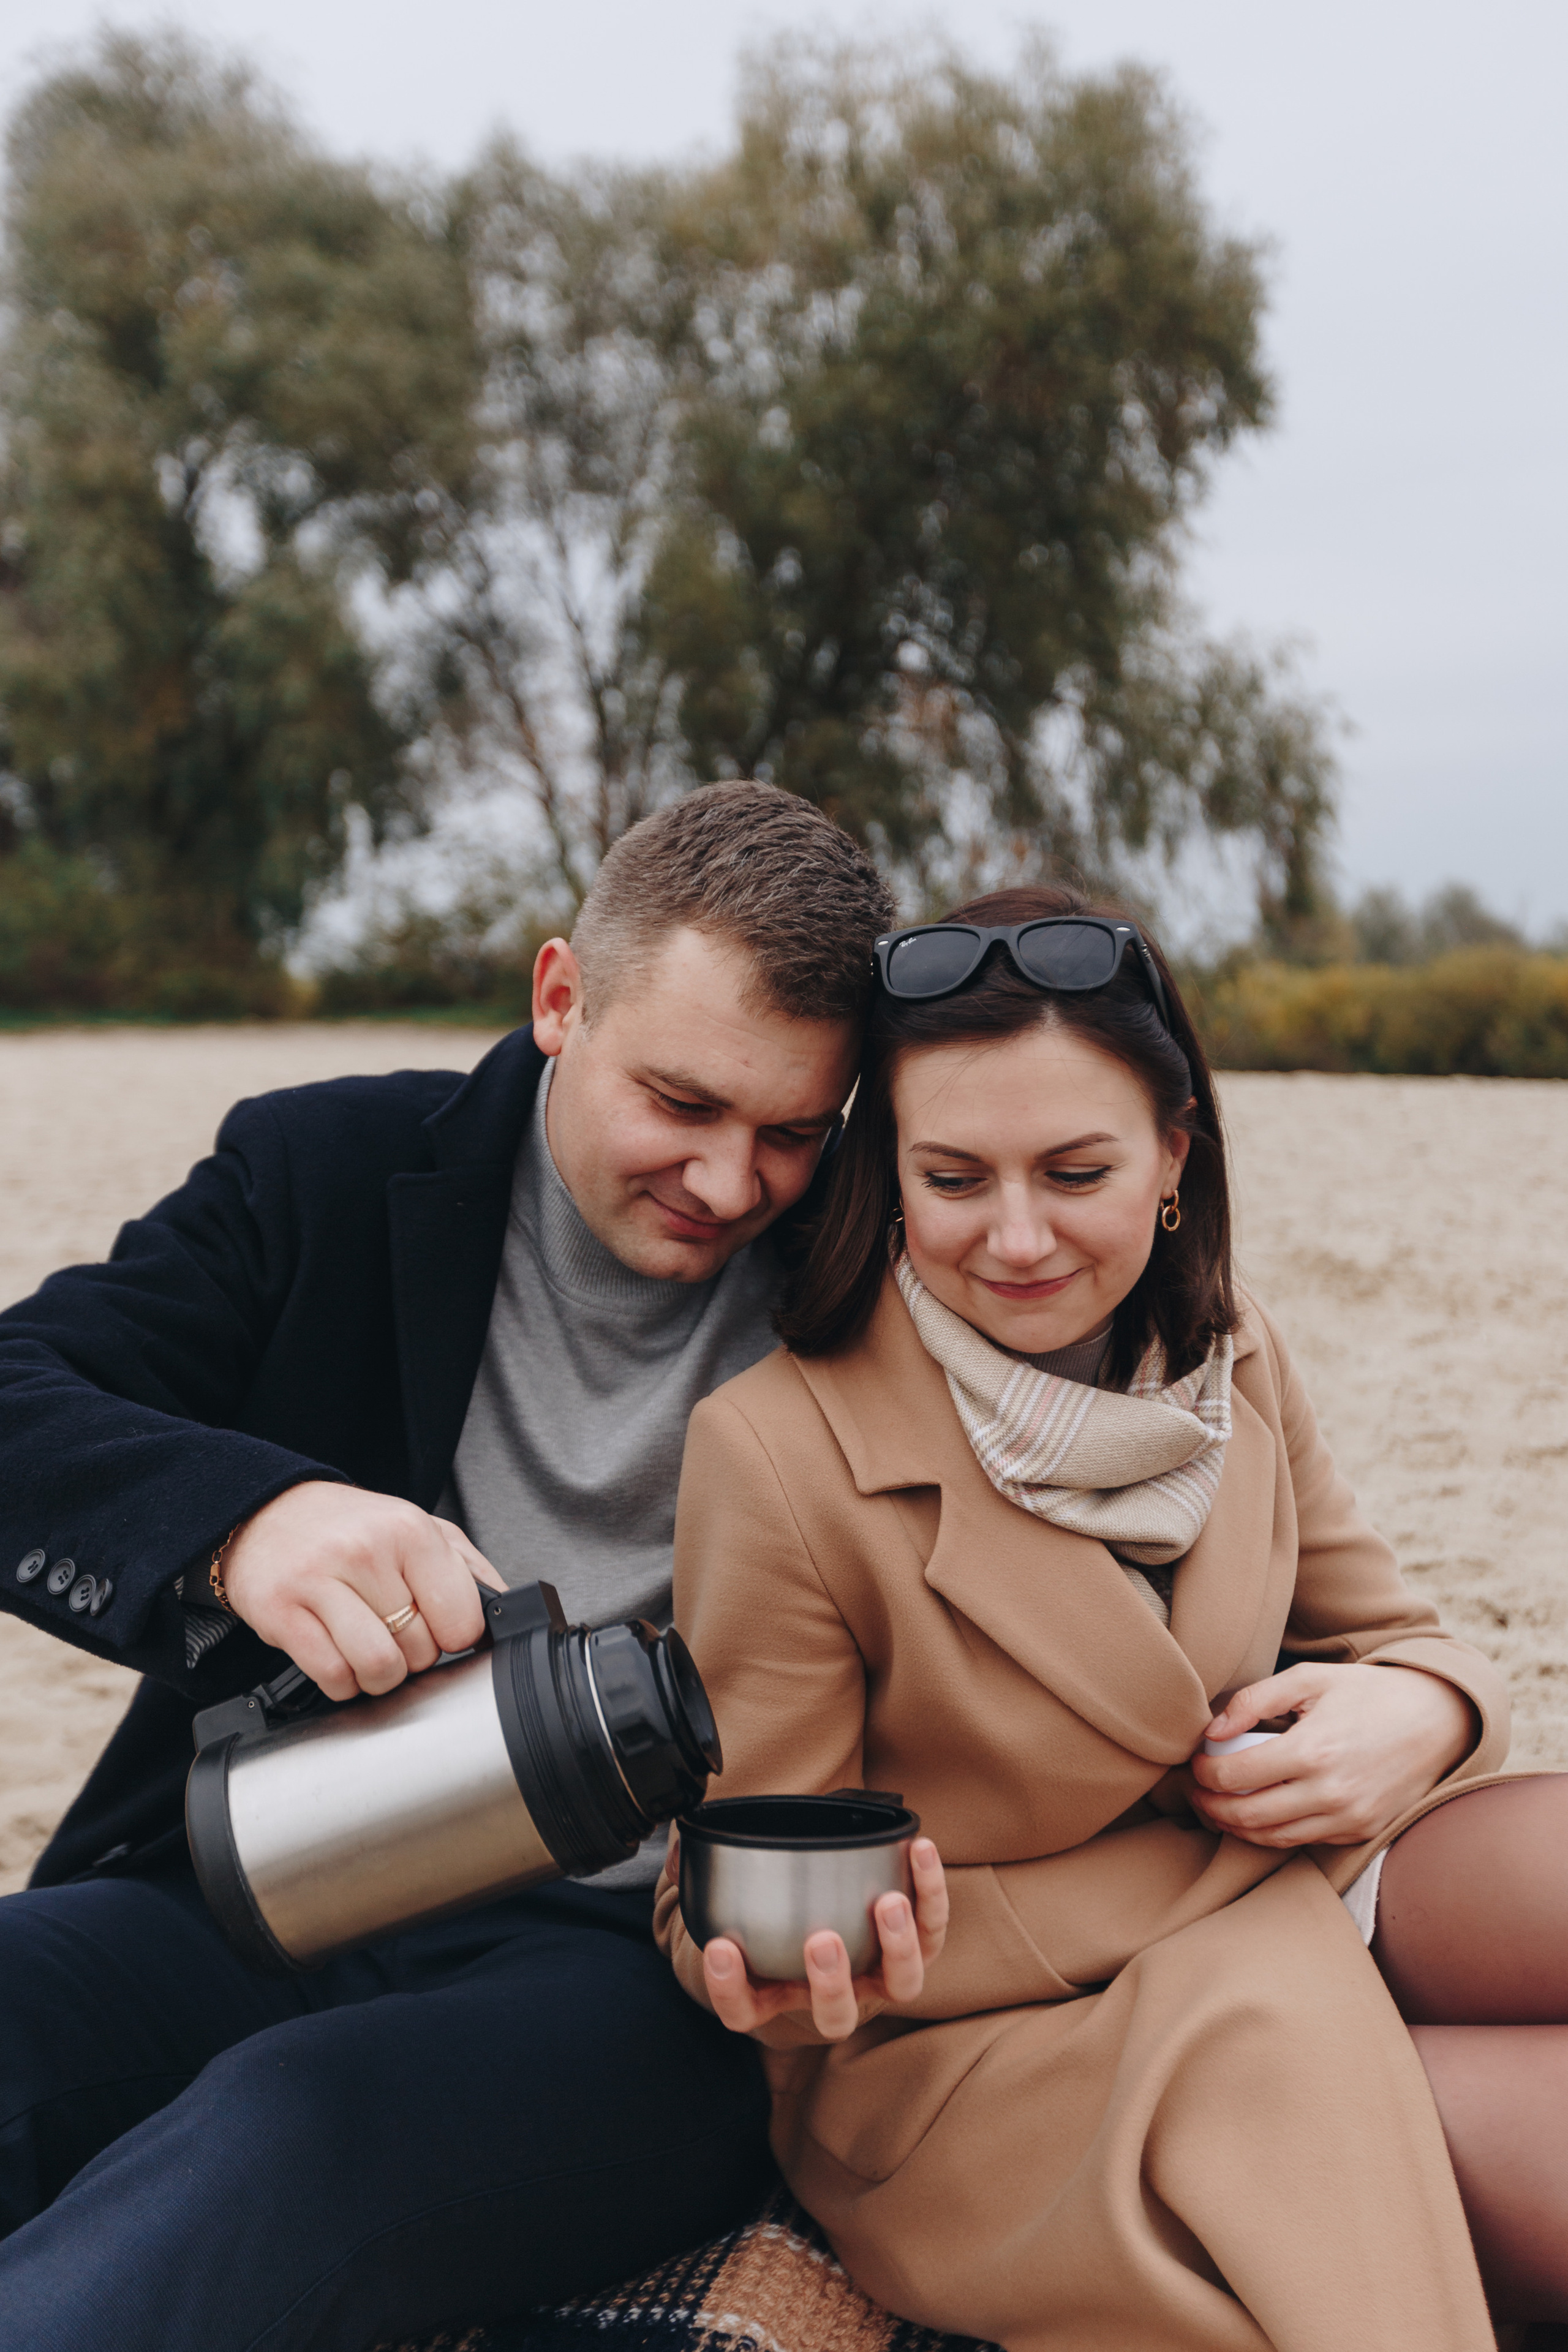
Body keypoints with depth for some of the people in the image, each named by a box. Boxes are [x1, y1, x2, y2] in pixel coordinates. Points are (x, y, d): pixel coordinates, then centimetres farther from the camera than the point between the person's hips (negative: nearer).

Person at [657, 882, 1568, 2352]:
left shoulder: (1232, 1365, -2)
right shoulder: (777, 1455, -19)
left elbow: (1376, 1636, 10)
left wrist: (1419, 1710, -14)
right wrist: (812, 1968, -34)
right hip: (953, 2063, -6)